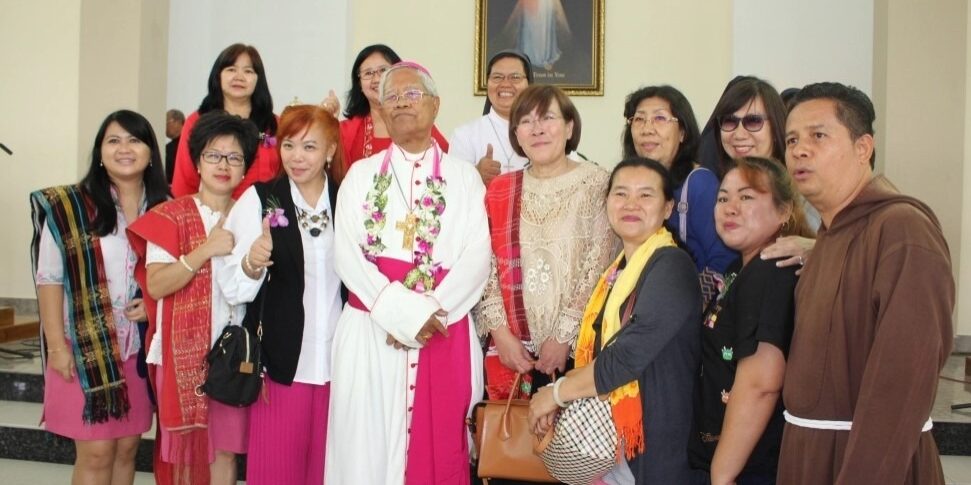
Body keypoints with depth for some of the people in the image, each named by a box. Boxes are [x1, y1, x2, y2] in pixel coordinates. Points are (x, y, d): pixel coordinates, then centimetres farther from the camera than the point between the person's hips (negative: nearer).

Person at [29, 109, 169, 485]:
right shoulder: (67, 207, -6)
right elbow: (49, 280, -5)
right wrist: (56, 346, -9)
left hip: (141, 348, 3)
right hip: (85, 348, -3)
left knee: (127, 448, 11)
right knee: (96, 452, -1)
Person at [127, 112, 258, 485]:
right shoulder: (170, 217, -2)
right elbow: (155, 285, -12)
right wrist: (207, 250, -19)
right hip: (184, 351, -3)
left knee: (225, 449, 7)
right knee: (184, 445, 6)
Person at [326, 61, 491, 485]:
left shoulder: (463, 176, 8)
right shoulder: (361, 174, 10)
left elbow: (478, 256, -3)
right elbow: (346, 253, -2)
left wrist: (429, 312, -16)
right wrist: (404, 311, -15)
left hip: (444, 333, -1)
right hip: (370, 330, 1)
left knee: (436, 447, 4)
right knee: (366, 447, 4)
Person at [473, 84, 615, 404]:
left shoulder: (596, 184, -1)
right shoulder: (499, 190, 9)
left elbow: (599, 269, -7)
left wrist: (564, 336, -11)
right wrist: (501, 333, -5)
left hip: (577, 349, -2)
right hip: (511, 352, 3)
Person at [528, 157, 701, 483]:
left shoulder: (671, 267, -16)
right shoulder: (619, 268, 10)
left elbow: (626, 357, -23)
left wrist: (556, 393, -10)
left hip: (654, 445, -7)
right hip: (607, 439, 7)